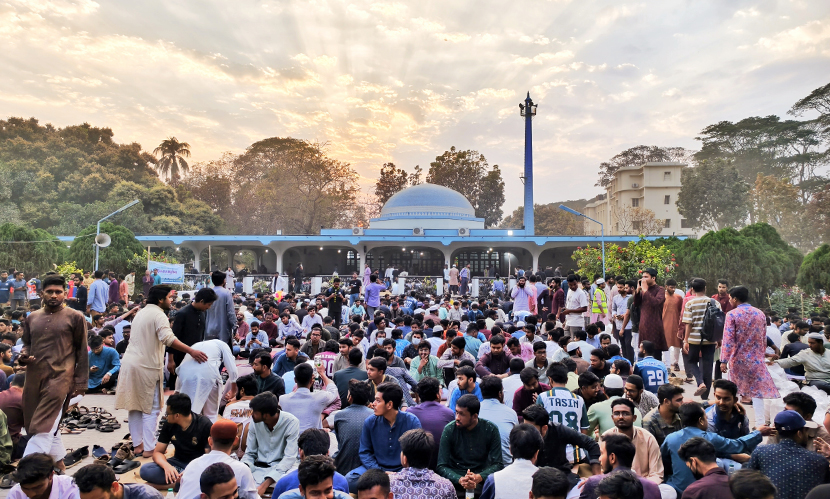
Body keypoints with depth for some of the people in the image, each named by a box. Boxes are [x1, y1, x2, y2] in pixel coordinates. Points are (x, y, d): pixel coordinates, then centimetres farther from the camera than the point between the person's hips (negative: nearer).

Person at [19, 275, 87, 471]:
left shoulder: (75, 318, -1)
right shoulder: (31, 318, 12)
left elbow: (82, 351, 0)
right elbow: (26, 344, 21)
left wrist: (80, 381, -3)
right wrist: (22, 356, -3)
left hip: (59, 376, -5)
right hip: (33, 377, 6)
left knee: (42, 426, -8)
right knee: (43, 425, 13)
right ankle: (59, 462, 27)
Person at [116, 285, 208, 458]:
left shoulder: (141, 312, 16)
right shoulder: (158, 315, -14)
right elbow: (168, 338, -30)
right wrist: (192, 352, -35)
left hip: (130, 363, 9)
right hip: (146, 367, -9)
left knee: (134, 406, 14)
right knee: (151, 409, 0)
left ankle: (137, 444, 24)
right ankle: (149, 448, 3)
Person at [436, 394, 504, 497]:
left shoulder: (490, 429, -2)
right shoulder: (449, 430, -5)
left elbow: (498, 464, -2)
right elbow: (442, 466, -5)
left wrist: (479, 477, -21)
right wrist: (460, 480, -24)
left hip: (482, 481, 0)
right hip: (455, 480, 0)